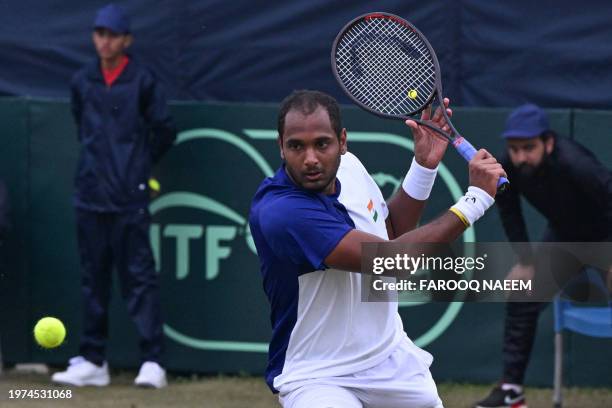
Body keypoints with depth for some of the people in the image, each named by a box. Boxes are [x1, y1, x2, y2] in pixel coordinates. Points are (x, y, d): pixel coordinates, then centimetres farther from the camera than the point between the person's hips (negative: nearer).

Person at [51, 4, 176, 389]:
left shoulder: (143, 80, -3)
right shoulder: (82, 82, 10)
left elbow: (165, 131, 4)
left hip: (129, 198, -5)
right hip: (91, 195, 5)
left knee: (139, 276, -7)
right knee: (94, 279, 9)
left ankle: (153, 361, -8)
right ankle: (93, 362, 14)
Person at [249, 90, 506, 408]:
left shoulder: (349, 167, -2)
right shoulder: (280, 212, -28)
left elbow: (392, 231, 19)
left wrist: (424, 166, 4)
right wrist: (475, 199, -23)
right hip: (317, 379, -8)